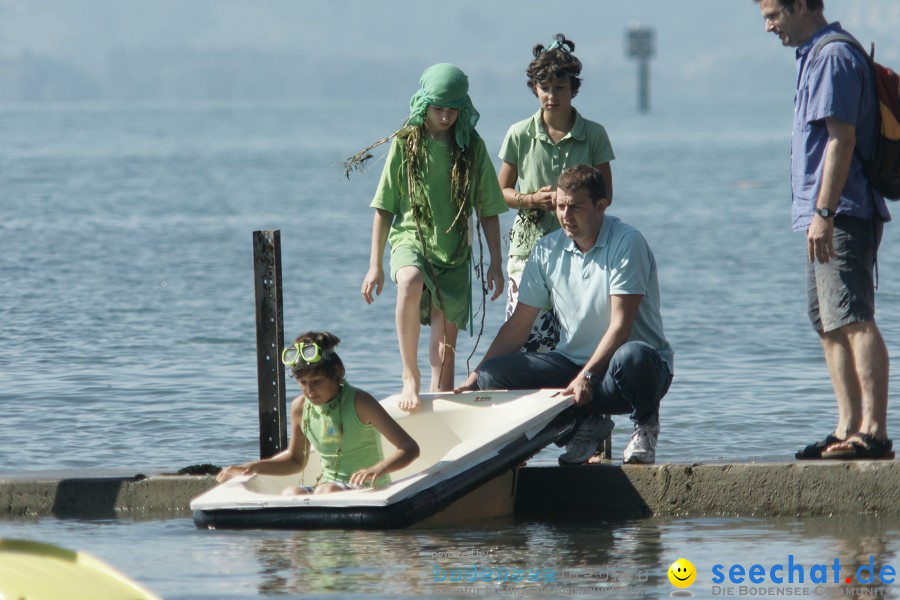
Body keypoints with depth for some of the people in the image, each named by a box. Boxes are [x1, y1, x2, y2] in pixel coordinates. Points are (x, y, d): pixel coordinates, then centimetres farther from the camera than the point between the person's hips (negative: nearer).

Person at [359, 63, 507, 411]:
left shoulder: (472, 147, 4)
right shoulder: (405, 144, -1)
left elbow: (488, 210, 10)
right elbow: (384, 208, 3)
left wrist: (496, 263, 6)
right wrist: (375, 265, 0)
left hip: (454, 251, 3)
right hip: (411, 239, -3)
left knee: (445, 347, 0)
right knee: (410, 283, -37)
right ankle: (410, 376, -28)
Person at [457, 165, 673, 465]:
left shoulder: (626, 243, -12)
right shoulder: (548, 251, 5)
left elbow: (620, 325, -18)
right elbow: (518, 325, 9)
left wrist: (587, 376, -29)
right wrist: (475, 377, -1)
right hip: (575, 362, 5)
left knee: (632, 356, -43)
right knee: (494, 375, -16)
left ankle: (646, 424, -7)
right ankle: (586, 423, -2)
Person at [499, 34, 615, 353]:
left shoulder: (593, 135, 3)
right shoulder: (519, 135, 5)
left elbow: (605, 195, 7)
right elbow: (502, 191, 13)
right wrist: (531, 200, -8)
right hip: (529, 241, 0)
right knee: (529, 329, -11)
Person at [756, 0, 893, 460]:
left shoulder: (833, 56, -13)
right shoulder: (813, 56, 19)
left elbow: (841, 137, -20)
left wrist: (824, 213, -24)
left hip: (841, 215, -11)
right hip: (825, 219, 11)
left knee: (854, 321, -14)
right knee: (829, 323, 13)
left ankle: (874, 431, -19)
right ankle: (849, 428, 16)